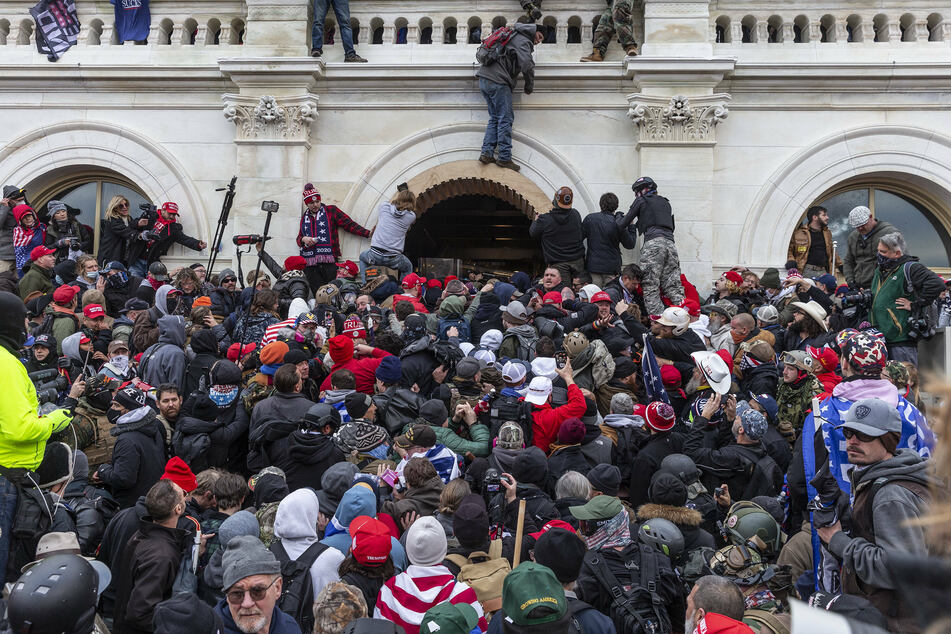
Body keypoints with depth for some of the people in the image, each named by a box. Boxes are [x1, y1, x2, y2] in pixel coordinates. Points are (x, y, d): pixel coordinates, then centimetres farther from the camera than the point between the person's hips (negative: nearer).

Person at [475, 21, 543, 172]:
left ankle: (486, 153, 2)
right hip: (498, 81, -9)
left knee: (495, 118, 11)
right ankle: (504, 158, -8)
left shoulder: (511, 34, 23)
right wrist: (529, 86, -1)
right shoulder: (523, 41, -4)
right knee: (505, 119, -6)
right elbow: (527, 65, -15)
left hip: (484, 78, 9)